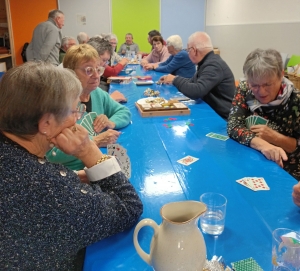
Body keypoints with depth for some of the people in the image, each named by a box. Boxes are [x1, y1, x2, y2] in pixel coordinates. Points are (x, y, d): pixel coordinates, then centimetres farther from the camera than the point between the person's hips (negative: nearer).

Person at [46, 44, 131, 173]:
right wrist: (95, 141, -23)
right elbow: (52, 153, -25)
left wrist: (112, 122, -5)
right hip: (73, 173, -7)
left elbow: (125, 111, 17)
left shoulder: (98, 94, 5)